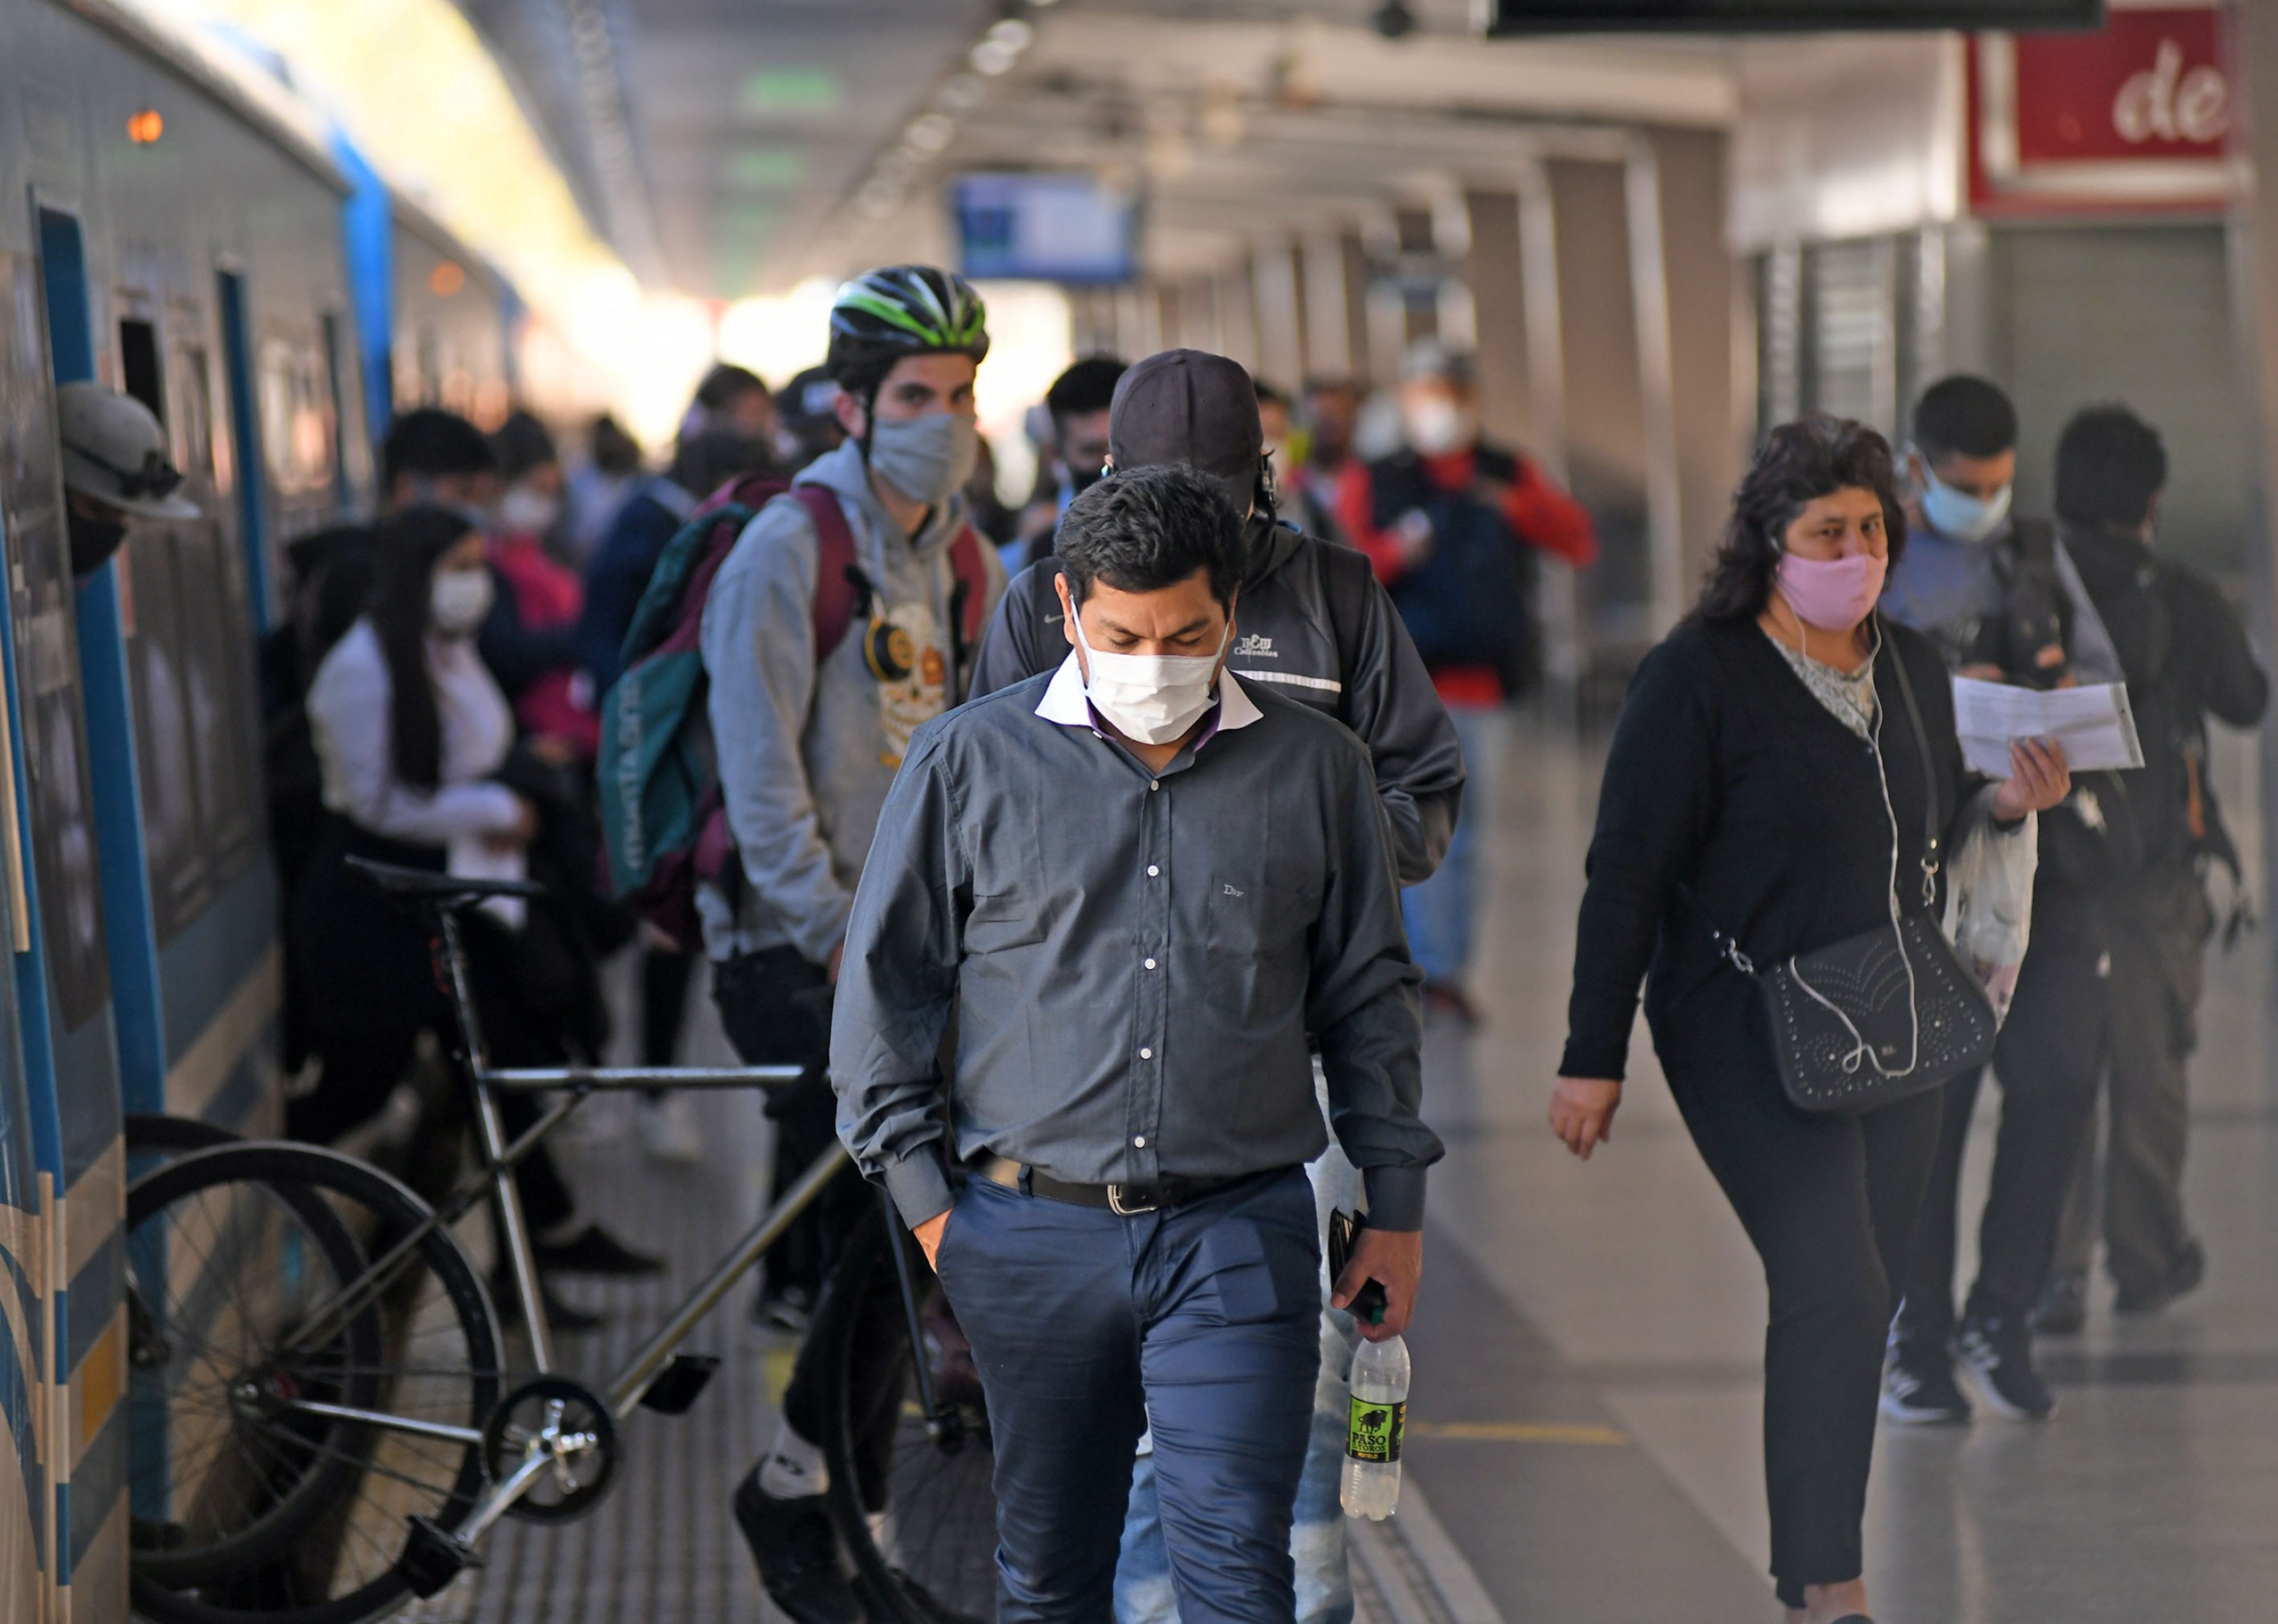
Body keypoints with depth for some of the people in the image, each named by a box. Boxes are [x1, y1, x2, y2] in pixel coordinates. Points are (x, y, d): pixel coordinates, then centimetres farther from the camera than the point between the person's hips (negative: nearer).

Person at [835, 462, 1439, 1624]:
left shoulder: (1314, 768, 5)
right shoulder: (969, 763, 1)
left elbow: (1369, 996, 12)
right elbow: (882, 993, 7)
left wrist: (1396, 1209, 11)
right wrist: (926, 1200, 2)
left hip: (1240, 1234, 0)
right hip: (1033, 1235, 1)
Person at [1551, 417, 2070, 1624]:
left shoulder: (1913, 667, 9)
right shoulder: (1699, 676, -11)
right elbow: (1627, 873, -10)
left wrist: (2006, 800, 0)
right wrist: (1592, 1057, -11)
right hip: (1747, 1035, -7)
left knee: (1862, 1299, 9)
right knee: (1834, 1286, -16)